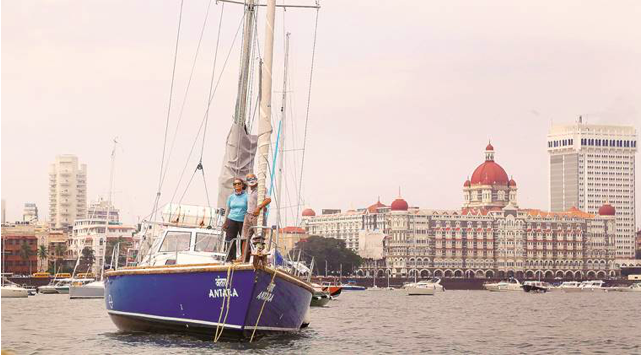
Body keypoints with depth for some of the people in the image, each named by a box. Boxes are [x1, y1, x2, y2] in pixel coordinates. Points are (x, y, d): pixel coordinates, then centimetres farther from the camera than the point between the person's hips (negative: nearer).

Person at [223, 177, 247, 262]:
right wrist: (225, 223, 15)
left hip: (243, 221, -3)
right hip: (231, 220, 3)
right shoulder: (231, 197, 10)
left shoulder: (246, 196, 0)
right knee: (231, 241, -1)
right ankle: (230, 259, 4)